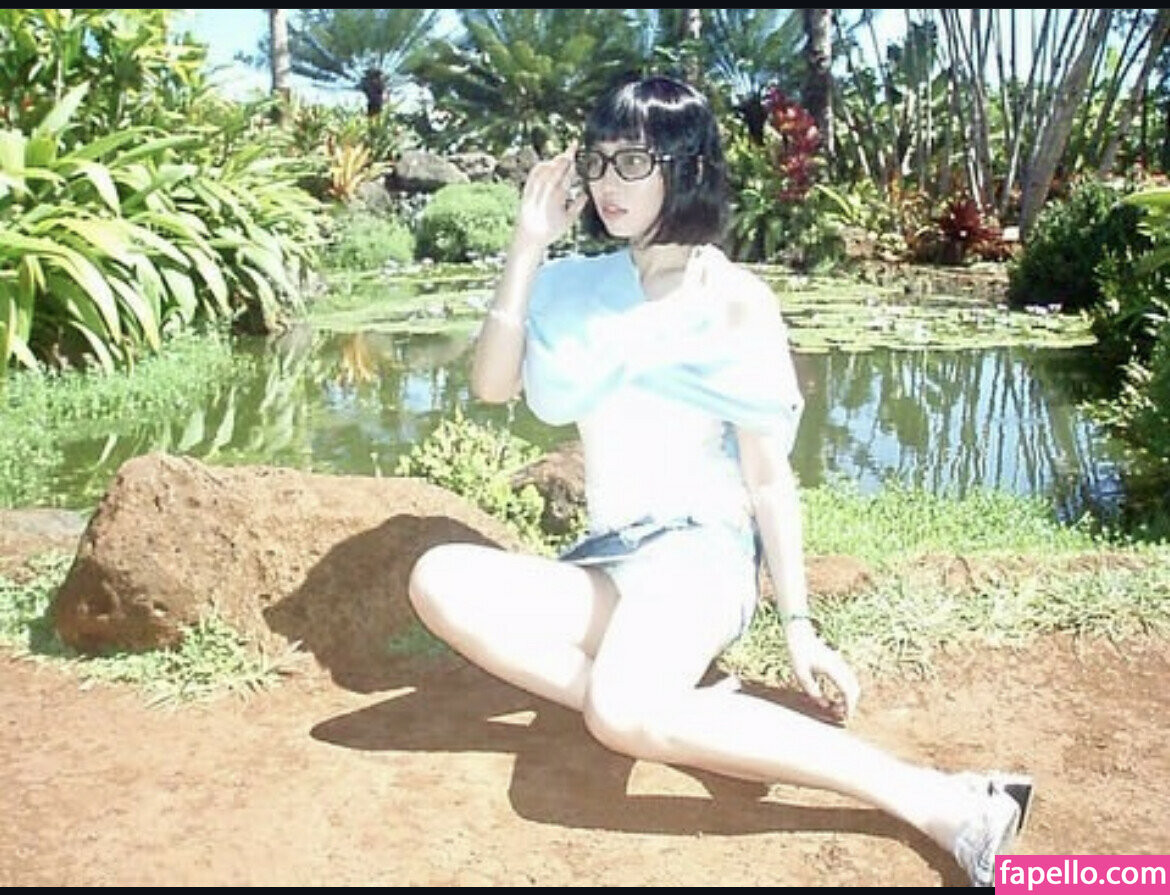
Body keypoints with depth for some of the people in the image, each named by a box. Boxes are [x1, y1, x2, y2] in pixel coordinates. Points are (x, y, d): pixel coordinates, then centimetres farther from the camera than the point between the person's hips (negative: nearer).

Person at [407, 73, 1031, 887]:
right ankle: (674, 709, -21)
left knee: (625, 715, -36)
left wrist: (800, 626, -7)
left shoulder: (733, 300, -1)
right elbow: (492, 385, -2)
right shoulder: (579, 286, 12)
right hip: (606, 562, 5)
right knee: (441, 581, -23)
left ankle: (932, 797, -28)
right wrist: (528, 246, -3)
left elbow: (770, 475, -2)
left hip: (699, 550, -5)